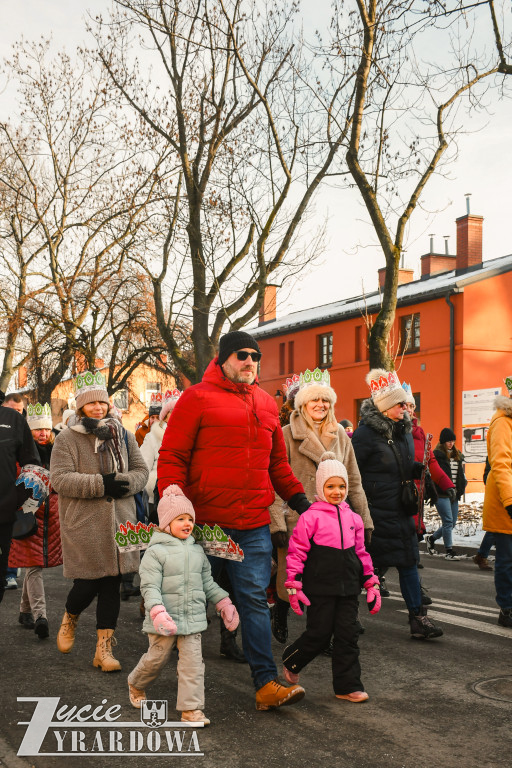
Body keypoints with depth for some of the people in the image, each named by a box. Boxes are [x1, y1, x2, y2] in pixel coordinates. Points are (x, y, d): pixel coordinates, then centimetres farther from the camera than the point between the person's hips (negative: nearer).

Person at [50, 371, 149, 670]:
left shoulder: (123, 436, 11)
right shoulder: (67, 439, -2)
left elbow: (141, 470, 11)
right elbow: (60, 478, -10)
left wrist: (124, 483, -11)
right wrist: (101, 483, -18)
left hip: (120, 521, 4)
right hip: (84, 525, -3)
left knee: (112, 584, 4)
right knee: (87, 584, -2)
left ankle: (104, 648, 13)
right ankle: (69, 619, 33)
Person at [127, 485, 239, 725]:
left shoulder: (197, 550, 9)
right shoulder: (156, 552, -11)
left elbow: (207, 582, 18)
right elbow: (150, 586, -16)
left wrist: (223, 603, 14)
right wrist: (157, 612, -28)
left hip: (192, 619, 4)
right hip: (164, 621, -4)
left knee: (193, 663, -1)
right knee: (157, 659, 12)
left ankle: (191, 709, 5)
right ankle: (136, 684, 41)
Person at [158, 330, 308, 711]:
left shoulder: (266, 404, 15)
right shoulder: (198, 398, -3)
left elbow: (278, 462, 23)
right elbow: (172, 457, -6)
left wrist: (297, 497, 13)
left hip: (254, 524, 4)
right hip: (206, 521, -4)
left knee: (255, 600, 1)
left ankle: (267, 683, 2)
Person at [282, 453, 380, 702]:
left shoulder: (353, 518, 10)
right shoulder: (311, 516, -8)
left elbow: (360, 553, 18)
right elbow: (296, 551, -7)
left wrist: (371, 583, 16)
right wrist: (293, 585, -11)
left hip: (348, 588, 5)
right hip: (320, 587, -5)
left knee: (347, 635, 6)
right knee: (319, 633, 1)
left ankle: (348, 686, 15)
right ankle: (291, 662, 28)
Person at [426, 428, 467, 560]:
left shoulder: (457, 455, 16)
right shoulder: (436, 455, -8)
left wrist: (461, 489, 13)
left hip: (453, 494, 8)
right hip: (441, 494, -8)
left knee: (452, 522, 10)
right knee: (448, 522, -9)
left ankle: (431, 538, 30)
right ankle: (449, 551, -1)